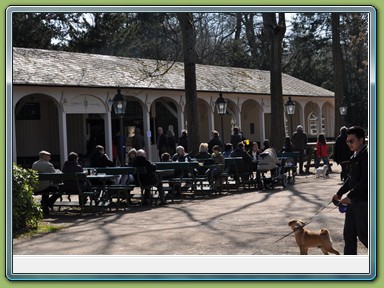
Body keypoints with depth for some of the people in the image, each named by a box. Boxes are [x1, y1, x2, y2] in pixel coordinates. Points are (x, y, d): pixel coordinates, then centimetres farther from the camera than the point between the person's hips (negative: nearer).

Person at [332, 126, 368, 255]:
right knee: (349, 234, 10)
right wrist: (339, 193, 18)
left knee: (363, 234, -1)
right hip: (353, 201, 9)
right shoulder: (356, 156, 12)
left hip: (363, 202, -9)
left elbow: (365, 181, -23)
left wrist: (349, 196, -24)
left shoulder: (366, 155, -17)